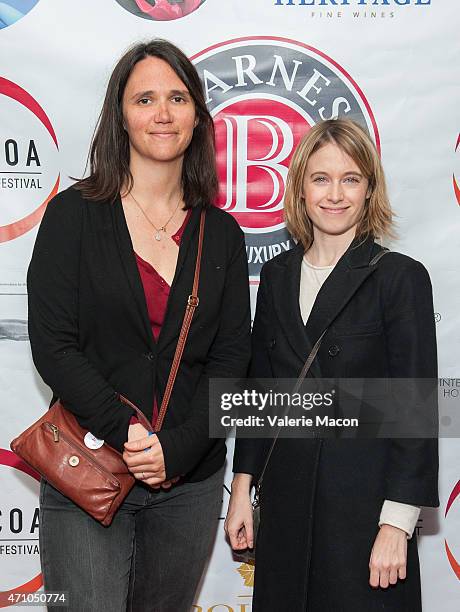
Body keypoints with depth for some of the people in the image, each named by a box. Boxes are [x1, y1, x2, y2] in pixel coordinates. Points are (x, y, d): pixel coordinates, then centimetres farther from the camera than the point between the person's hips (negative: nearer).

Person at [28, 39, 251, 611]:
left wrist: (179, 447, -11)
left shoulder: (221, 234, 5)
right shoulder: (74, 214, -3)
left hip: (190, 482, 3)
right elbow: (52, 344, -9)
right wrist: (125, 434, -17)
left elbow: (231, 355, 2)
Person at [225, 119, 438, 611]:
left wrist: (396, 524, -14)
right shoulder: (276, 276, 6)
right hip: (285, 496, 5)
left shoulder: (400, 277, -8)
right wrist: (242, 488, 8)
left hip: (365, 498, -4)